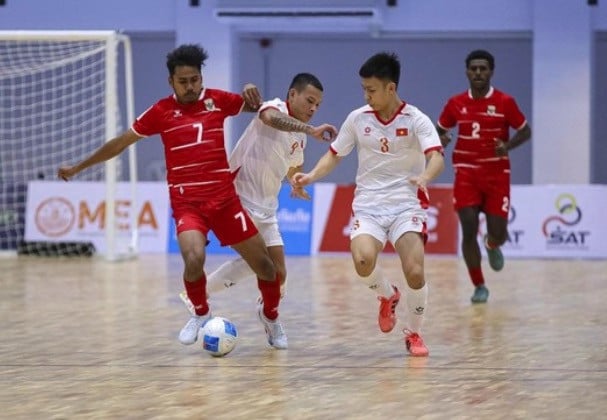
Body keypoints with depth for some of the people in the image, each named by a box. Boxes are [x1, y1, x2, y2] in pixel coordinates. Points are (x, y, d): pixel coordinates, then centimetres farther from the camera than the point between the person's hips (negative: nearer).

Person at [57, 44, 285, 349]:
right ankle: (200, 314, 2)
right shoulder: (162, 111, 0)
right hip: (187, 203, -2)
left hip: (225, 199, 2)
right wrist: (78, 167, 12)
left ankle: (272, 318, 32)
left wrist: (252, 92, -5)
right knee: (194, 259, -29)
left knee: (264, 265, 2)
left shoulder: (217, 100, 4)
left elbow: (256, 107, 20)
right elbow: (122, 141, 8)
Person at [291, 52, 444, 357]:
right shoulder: (358, 119, 4)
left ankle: (414, 333, 10)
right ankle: (387, 296, 9)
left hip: (406, 206, -2)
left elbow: (436, 157, -20)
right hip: (368, 204, 2)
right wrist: (311, 176, -4)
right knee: (363, 260, -27)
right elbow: (335, 155, 14)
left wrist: (424, 178, -42)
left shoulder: (415, 120, -6)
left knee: (415, 273, -19)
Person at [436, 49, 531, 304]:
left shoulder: (504, 102, -5)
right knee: (469, 230, -11)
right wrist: (440, 139, -11)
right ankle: (479, 286, 4)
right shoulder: (456, 103, 1)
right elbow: (440, 129, 14)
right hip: (466, 174, 1)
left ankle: (492, 246, 39)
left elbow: (525, 131, 1)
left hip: (497, 175, -1)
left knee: (498, 233, -2)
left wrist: (507, 146, -18)